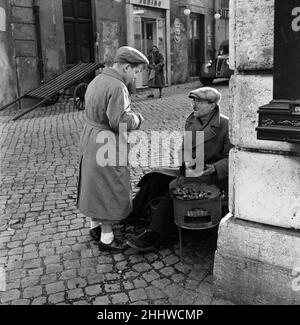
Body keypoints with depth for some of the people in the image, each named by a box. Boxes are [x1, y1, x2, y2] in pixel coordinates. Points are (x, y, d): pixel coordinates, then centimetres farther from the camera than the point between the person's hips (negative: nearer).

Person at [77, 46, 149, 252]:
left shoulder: (97, 80, 9)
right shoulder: (117, 87, -21)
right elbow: (120, 121, -29)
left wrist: (130, 119, 6)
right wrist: (137, 119, -10)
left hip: (90, 141, 10)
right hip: (108, 146, -10)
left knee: (95, 186, 21)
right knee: (112, 191, 4)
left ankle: (95, 226, 38)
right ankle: (106, 238, 16)